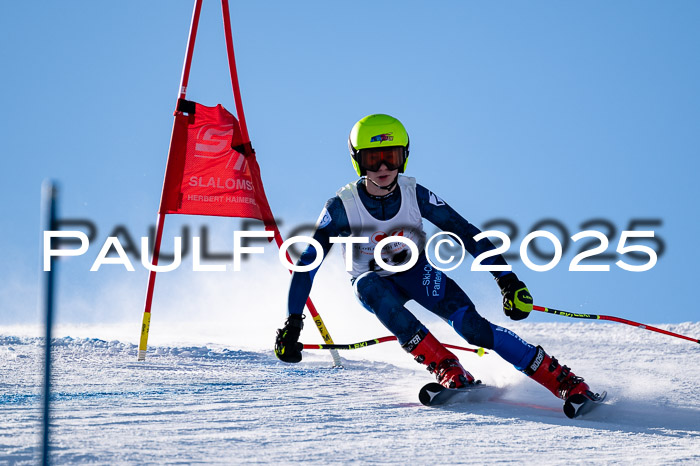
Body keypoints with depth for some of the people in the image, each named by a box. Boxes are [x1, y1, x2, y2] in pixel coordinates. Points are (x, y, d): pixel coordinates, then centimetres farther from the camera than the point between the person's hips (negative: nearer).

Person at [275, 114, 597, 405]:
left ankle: (563, 379, -24)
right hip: (375, 284, 0)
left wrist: (507, 280, -20)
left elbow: (466, 233, -14)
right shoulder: (343, 206, -24)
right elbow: (307, 264, -23)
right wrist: (292, 324, -30)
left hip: (416, 272, 0)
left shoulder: (414, 195, -19)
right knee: (368, 284, -37)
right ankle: (446, 369, -37)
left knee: (470, 325, -25)